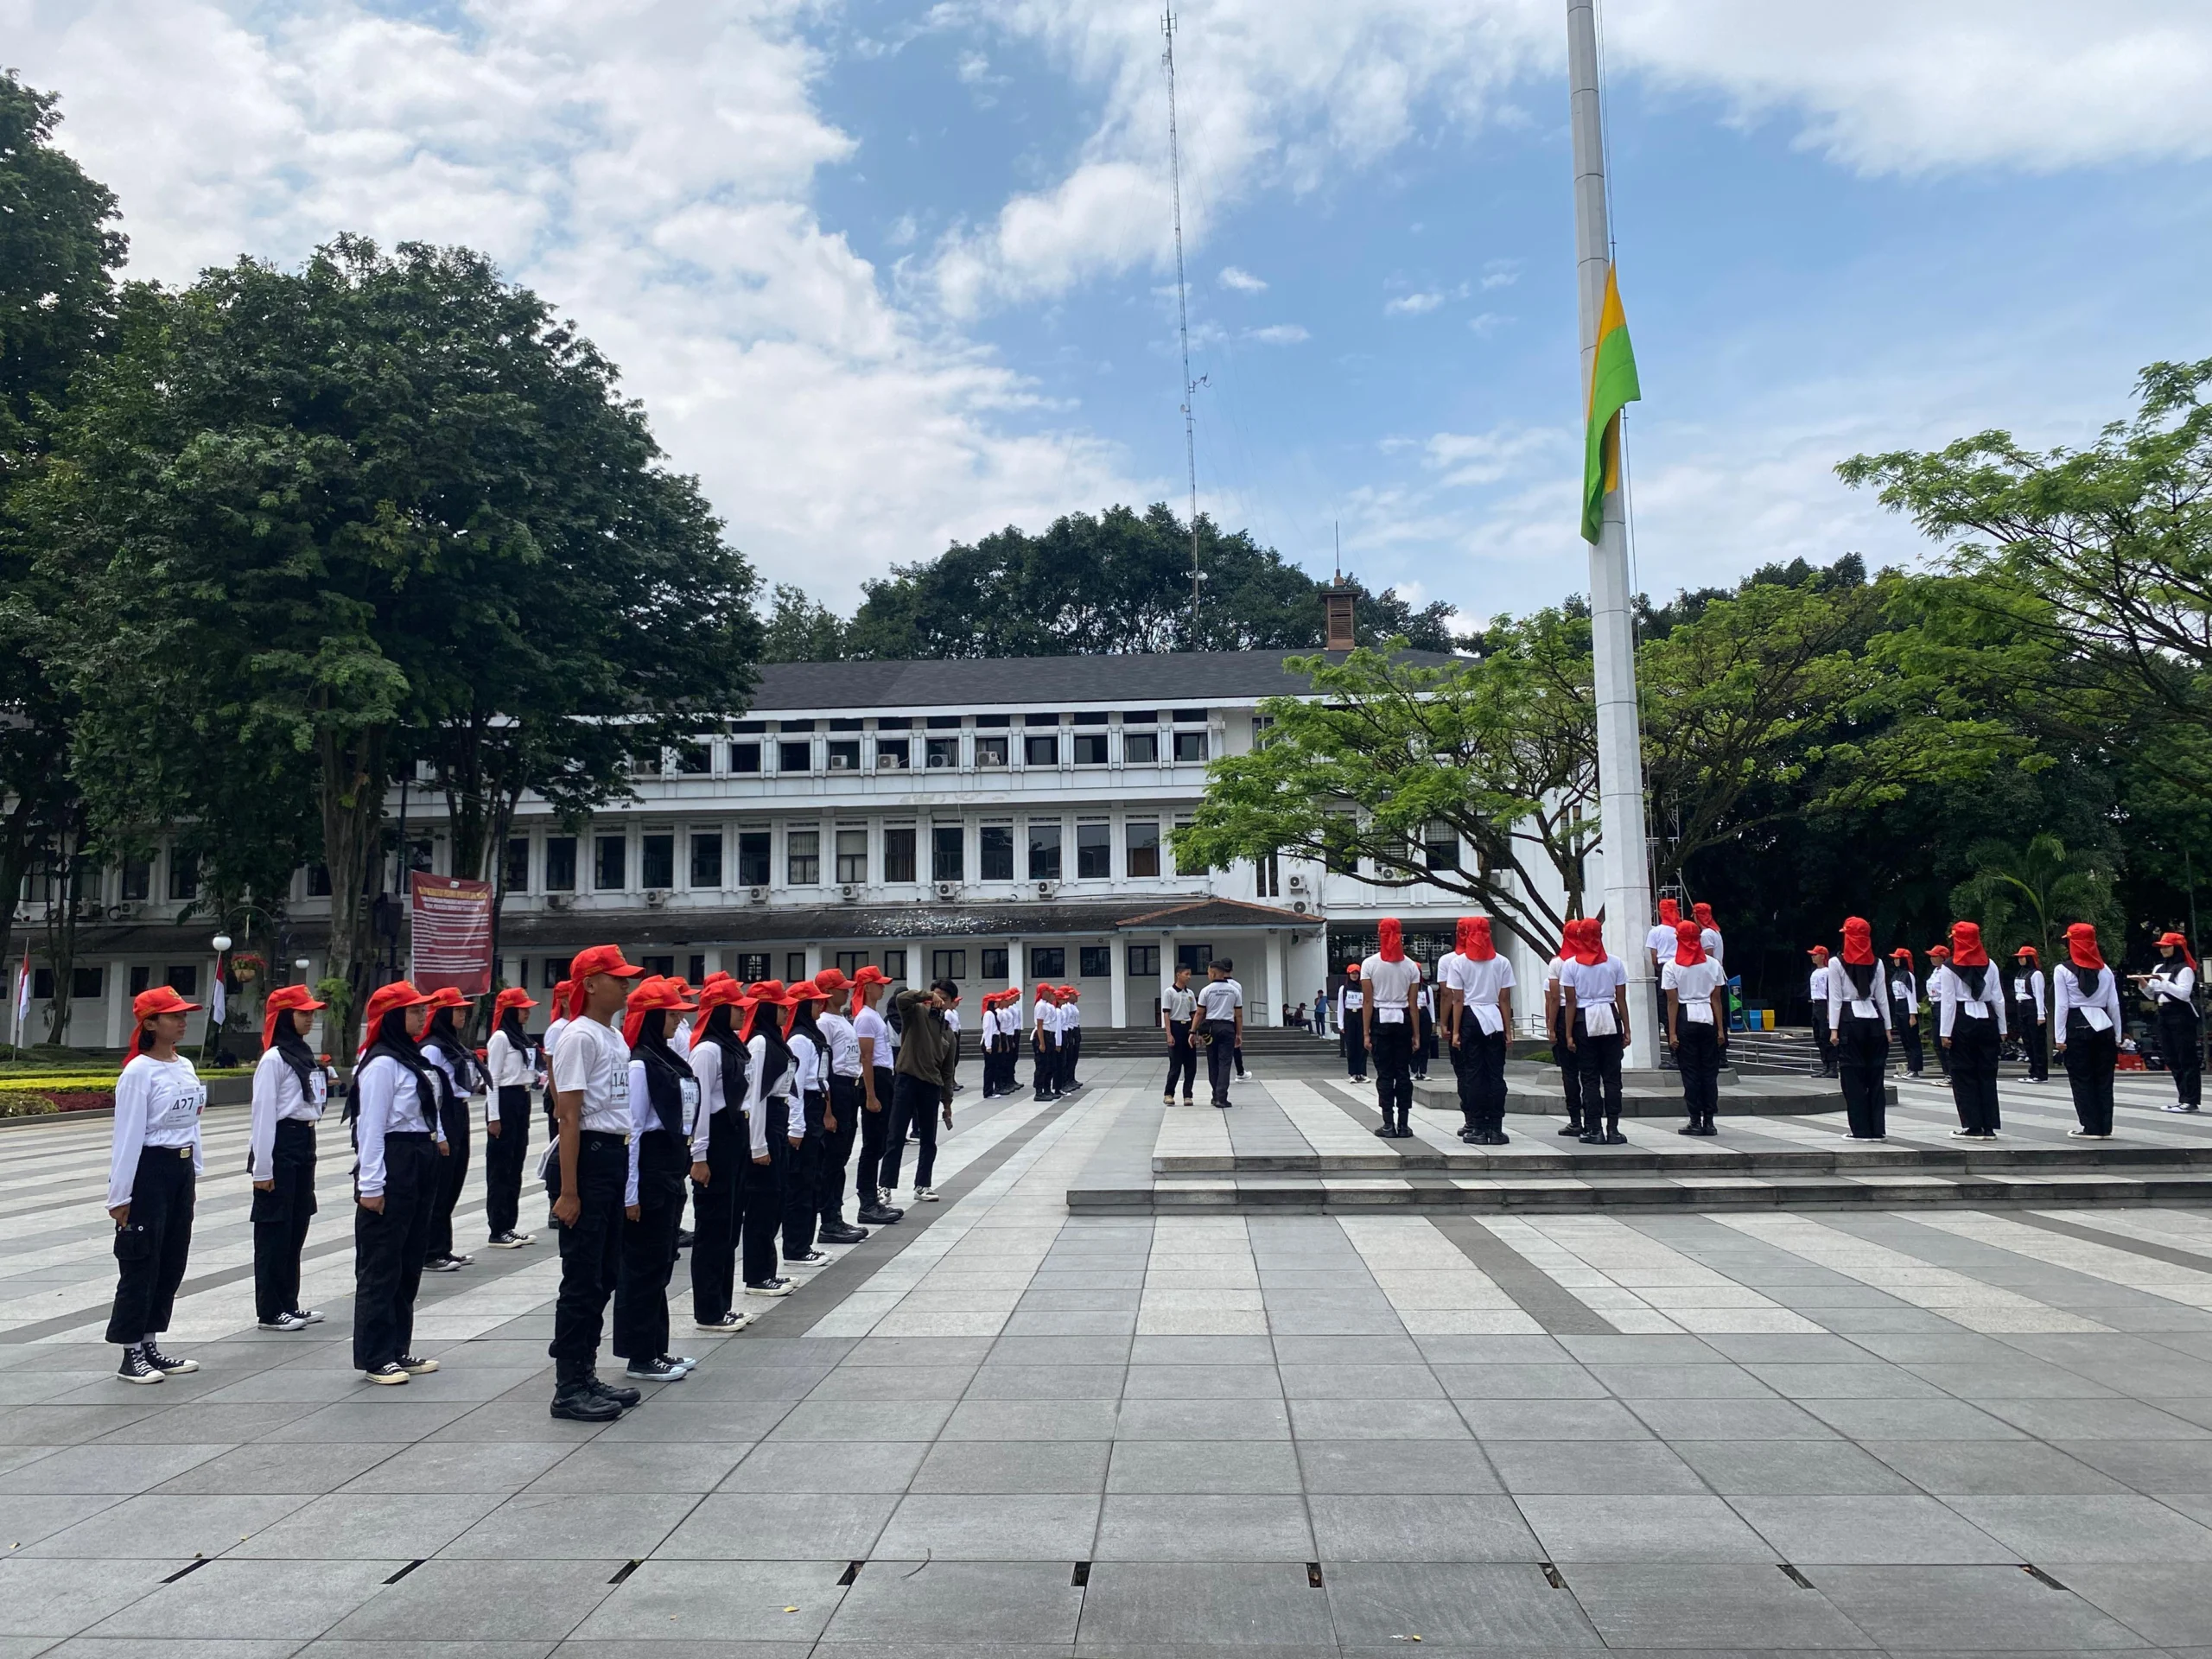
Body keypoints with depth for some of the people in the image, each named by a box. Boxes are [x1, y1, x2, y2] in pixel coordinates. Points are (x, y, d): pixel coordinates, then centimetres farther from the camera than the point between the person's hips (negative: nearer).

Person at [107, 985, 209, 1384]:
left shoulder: (186, 1067, 9)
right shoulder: (138, 1072, -14)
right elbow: (127, 1136, -15)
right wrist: (120, 1196, -15)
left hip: (182, 1169, 8)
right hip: (149, 1170, -8)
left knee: (173, 1261, 12)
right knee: (141, 1263, 1)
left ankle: (150, 1346, 23)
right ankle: (131, 1354, 12)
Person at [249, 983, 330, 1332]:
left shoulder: (304, 1055, 14)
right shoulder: (274, 1058, -12)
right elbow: (263, 1114, -14)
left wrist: (308, 1148, 18)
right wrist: (262, 1167, -17)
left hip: (304, 1145, 9)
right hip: (280, 1146, -9)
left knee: (297, 1226, 13)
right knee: (275, 1228, -1)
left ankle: (289, 1303, 23)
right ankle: (269, 1311, 7)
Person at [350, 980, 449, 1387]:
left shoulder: (414, 1059, 14)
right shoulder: (381, 1064, -14)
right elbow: (371, 1127, -17)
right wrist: (370, 1185, -19)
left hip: (420, 1166, 10)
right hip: (391, 1166, -10)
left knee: (410, 1261, 14)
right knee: (381, 1265, -1)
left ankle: (398, 1349, 23)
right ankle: (374, 1357, 7)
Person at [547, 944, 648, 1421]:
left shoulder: (616, 1038, 14)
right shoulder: (579, 1037, -13)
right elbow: (570, 1118, -16)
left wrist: (623, 1163, 14)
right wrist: (568, 1192, -18)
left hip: (616, 1156, 9)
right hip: (588, 1156, -9)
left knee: (606, 1275, 15)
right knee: (583, 1278, -2)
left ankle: (586, 1376, 25)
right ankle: (568, 1390, 8)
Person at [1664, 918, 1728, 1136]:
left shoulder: (1671, 966, -4)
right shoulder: (1712, 964, 3)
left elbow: (1672, 1002, -6)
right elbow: (1716, 999, 3)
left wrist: (1672, 1033, -5)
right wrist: (1720, 1029, 6)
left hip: (1685, 1019, -2)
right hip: (1708, 1018, 2)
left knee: (1690, 1072, 2)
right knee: (1709, 1071, 7)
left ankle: (1696, 1121, 2)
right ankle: (1709, 1121, 7)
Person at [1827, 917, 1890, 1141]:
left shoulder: (1837, 963, -4)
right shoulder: (1876, 962, 5)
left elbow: (1835, 998, -6)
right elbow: (1882, 997, 7)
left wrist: (1834, 1028, -3)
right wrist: (1887, 1027, 11)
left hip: (1849, 1021, -3)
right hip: (1874, 1020, 4)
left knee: (1853, 1077, 0)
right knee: (1876, 1076, 7)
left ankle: (1861, 1129, 0)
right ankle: (1878, 1129, 7)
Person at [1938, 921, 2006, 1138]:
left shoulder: (1950, 968, -5)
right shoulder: (1989, 965, 4)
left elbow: (1948, 1001, -8)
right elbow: (1998, 998, 5)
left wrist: (1945, 1032, -5)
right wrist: (2002, 1029, 11)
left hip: (1962, 1022, -3)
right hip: (1987, 1020, 3)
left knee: (1964, 1075, 3)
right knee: (1987, 1075, 8)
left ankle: (1973, 1126, 2)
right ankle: (1989, 1127, 8)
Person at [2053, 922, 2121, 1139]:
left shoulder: (2062, 970, -5)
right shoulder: (2104, 970, 6)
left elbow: (2061, 1005, -8)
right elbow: (2114, 1005, 6)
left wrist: (2060, 1037, -5)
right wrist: (2117, 1035, 13)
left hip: (2076, 1027, -4)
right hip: (2103, 1026, 4)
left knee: (2081, 1080, 2)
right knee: (2104, 1080, 8)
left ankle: (2090, 1127, 1)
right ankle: (2105, 1127, 10)